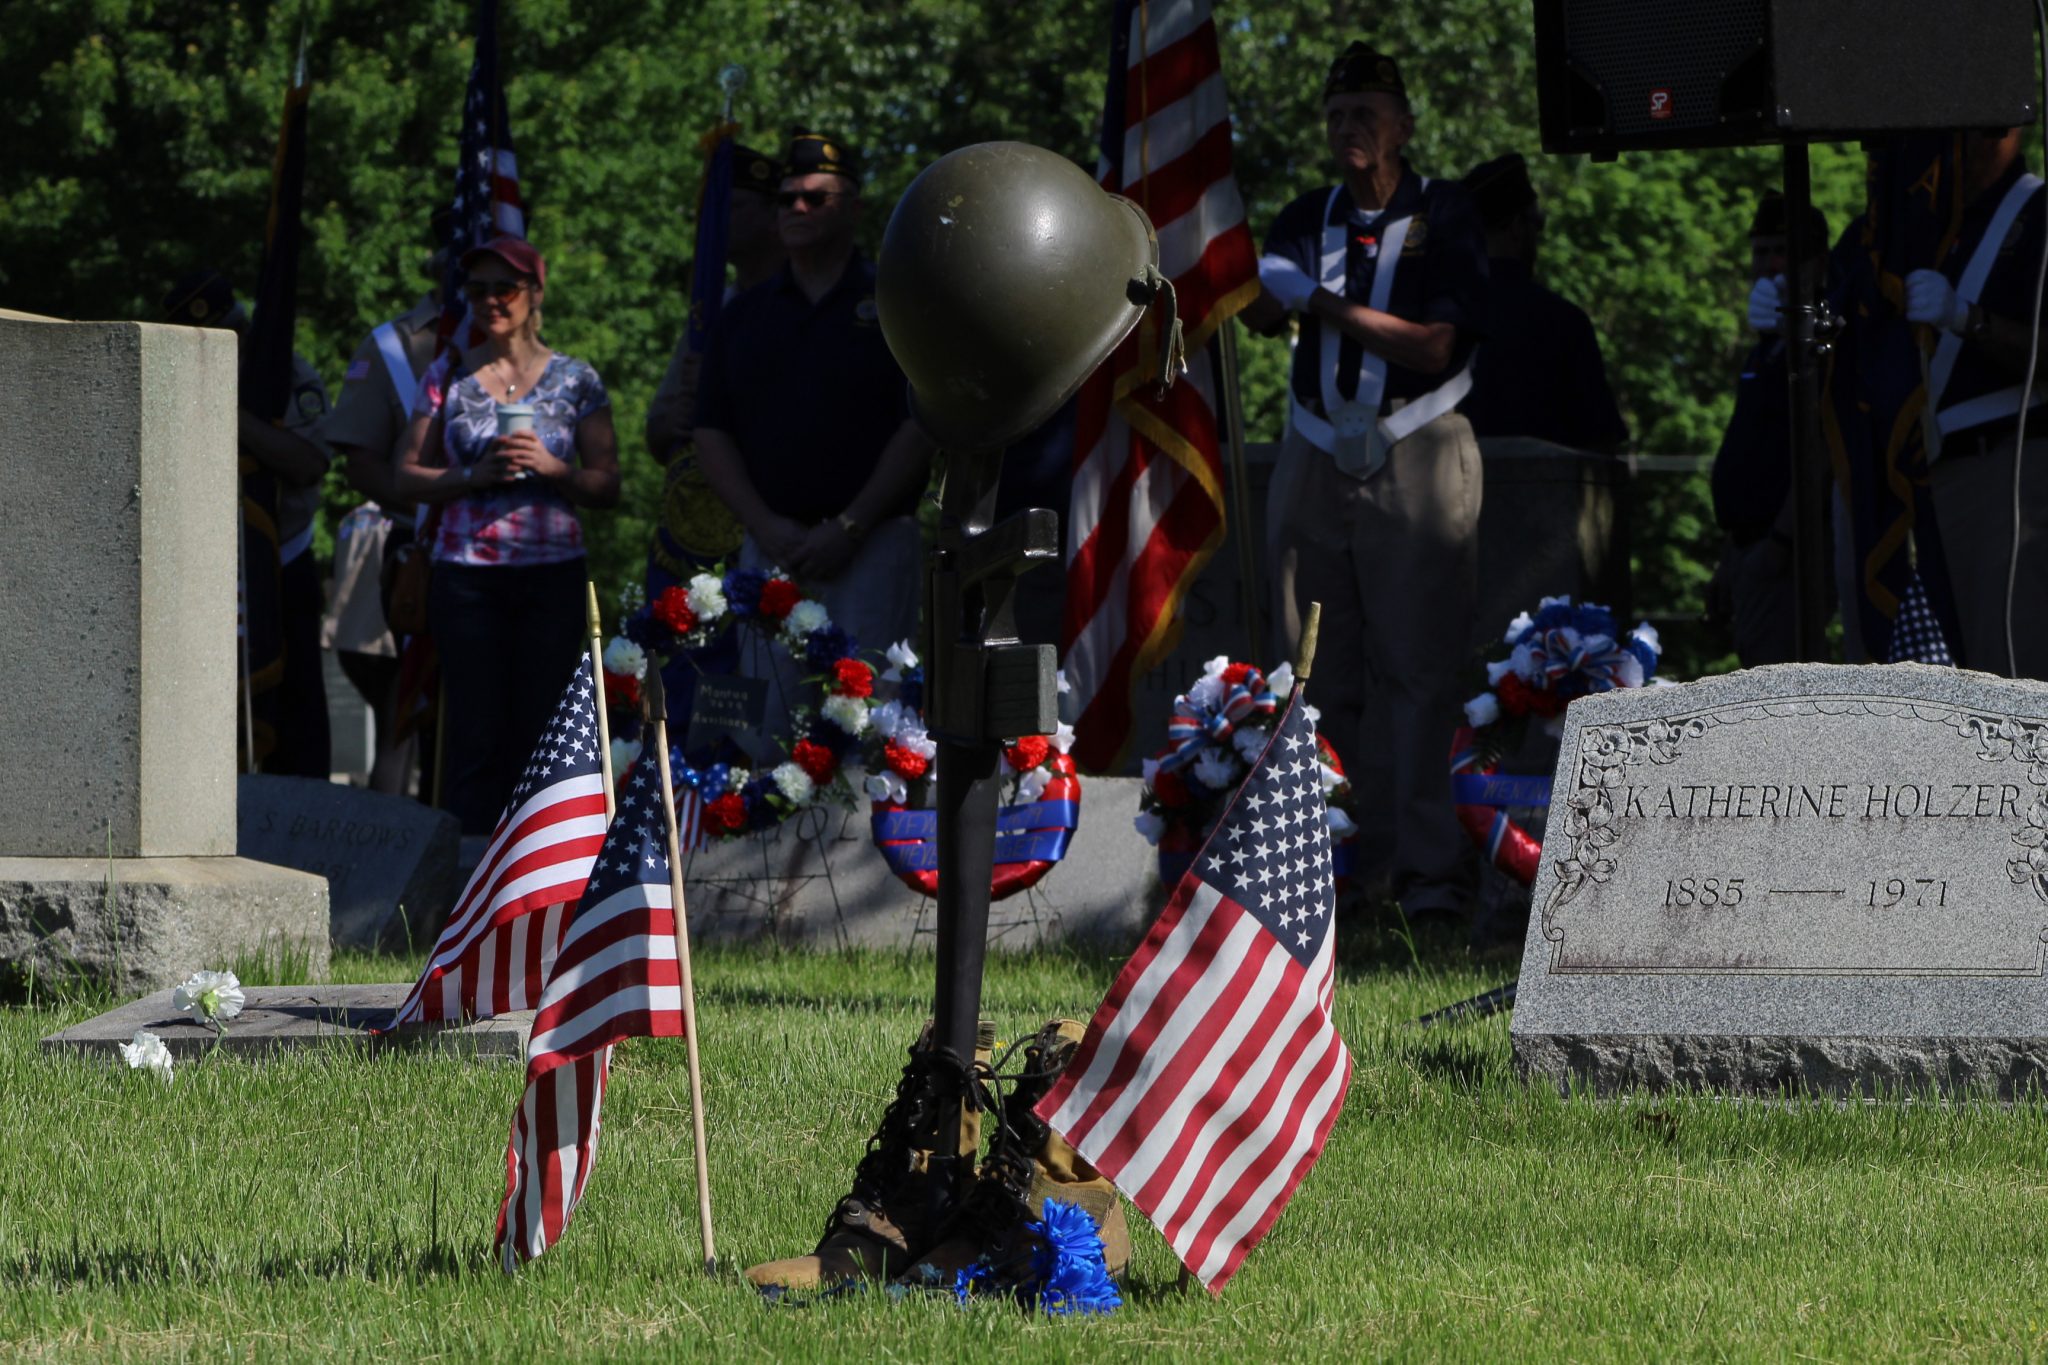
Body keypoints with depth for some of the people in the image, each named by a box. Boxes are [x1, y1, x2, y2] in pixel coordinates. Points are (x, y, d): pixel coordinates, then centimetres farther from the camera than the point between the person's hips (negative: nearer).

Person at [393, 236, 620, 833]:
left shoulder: (575, 380, 8)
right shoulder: (447, 377, 10)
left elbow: (607, 486, 6)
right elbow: (408, 476, 9)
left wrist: (551, 468, -12)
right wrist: (475, 476, -8)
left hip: (553, 574, 0)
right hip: (466, 575, 0)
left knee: (542, 734, -4)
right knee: (475, 734, -4)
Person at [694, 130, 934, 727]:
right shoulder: (745, 314, 17)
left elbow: (923, 426, -2)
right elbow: (711, 433, 13)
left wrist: (850, 527, -10)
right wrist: (766, 526, -3)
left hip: (873, 542, -4)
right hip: (770, 541, 4)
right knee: (766, 717, -2)